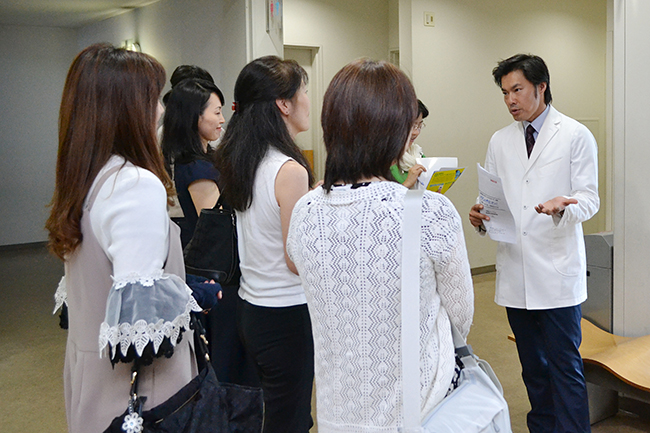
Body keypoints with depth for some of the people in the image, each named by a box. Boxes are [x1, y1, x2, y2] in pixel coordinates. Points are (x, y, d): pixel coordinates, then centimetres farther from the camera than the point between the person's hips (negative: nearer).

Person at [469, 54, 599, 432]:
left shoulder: (575, 136, 0)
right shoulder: (500, 141, 13)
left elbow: (589, 198, -4)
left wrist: (564, 205, -26)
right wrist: (481, 215, -8)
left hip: (557, 271, -4)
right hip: (515, 270, 5)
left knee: (565, 365, -3)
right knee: (532, 365, 16)